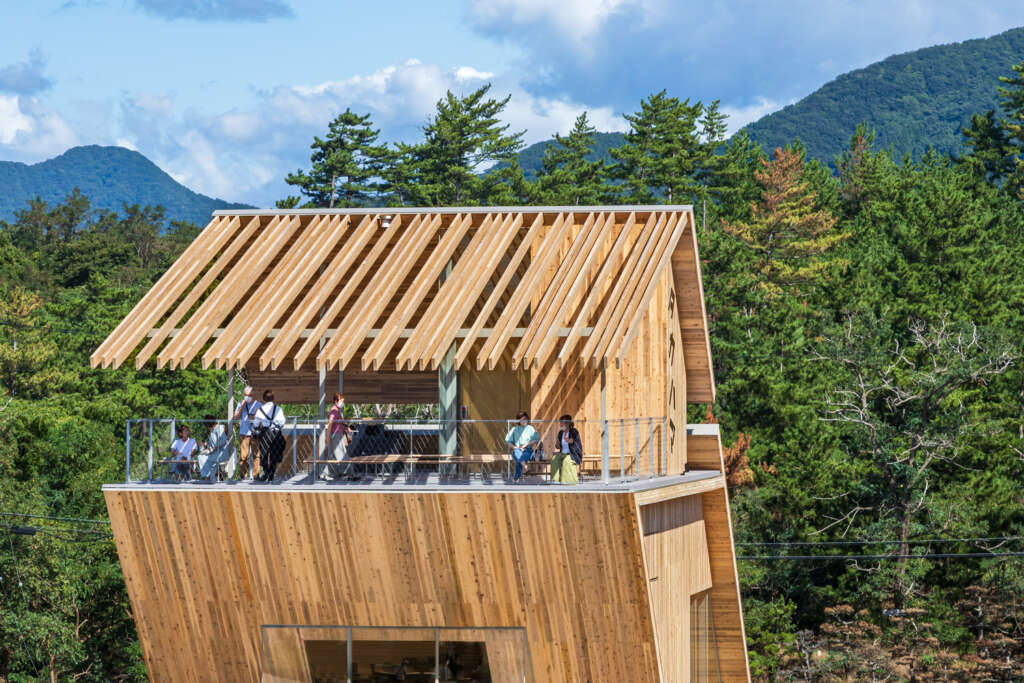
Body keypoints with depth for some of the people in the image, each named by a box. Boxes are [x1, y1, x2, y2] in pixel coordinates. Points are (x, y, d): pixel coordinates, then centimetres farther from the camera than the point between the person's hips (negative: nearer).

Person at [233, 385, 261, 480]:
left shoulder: (259, 405, 9)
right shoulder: (241, 404, 12)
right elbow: (236, 417, 5)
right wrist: (242, 406, -2)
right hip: (244, 432, 1)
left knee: (256, 454, -5)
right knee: (243, 455, -6)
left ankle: (255, 474, -1)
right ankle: (242, 474, -1)